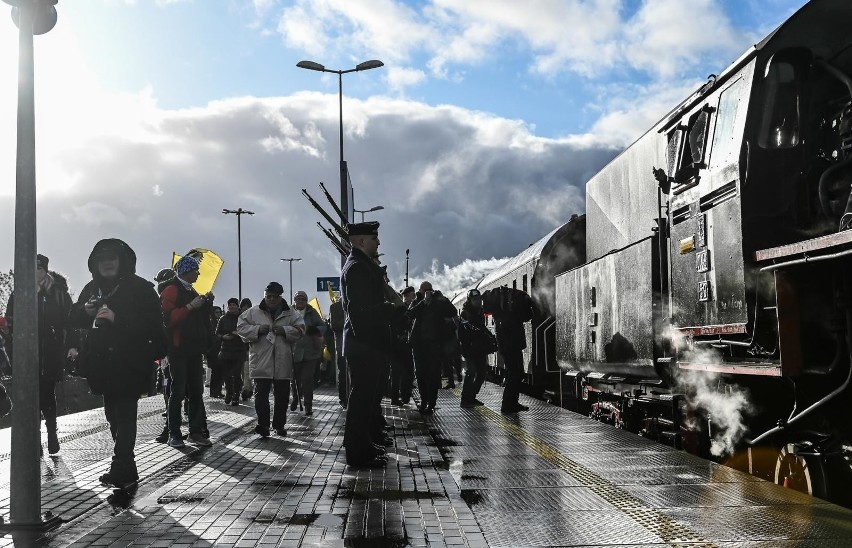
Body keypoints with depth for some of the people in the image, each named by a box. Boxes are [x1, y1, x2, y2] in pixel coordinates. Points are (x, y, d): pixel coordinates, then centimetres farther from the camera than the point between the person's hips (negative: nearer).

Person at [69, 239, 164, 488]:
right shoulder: (92, 288, 11)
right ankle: (126, 468, 23)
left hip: (130, 363, -7)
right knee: (113, 413, 12)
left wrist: (117, 318, -25)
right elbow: (74, 318, 13)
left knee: (123, 413, -12)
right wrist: (86, 311, -10)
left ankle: (122, 469, -11)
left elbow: (152, 323, -16)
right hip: (103, 362, 7)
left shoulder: (140, 288, -8)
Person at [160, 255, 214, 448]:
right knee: (178, 391, -5)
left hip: (194, 348, 8)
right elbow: (168, 318, -18)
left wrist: (207, 304, 8)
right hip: (178, 349, -8)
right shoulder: (171, 290, -6)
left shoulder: (192, 291, 20)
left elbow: (201, 318, 25)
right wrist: (190, 307, -24)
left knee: (197, 391, 7)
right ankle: (174, 434, 1)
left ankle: (196, 431, 11)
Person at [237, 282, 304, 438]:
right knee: (261, 393, -4)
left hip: (283, 362, 2)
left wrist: (284, 330, -13)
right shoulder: (253, 312, 4)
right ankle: (263, 424, 2)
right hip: (261, 361, -2)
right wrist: (258, 329, -14)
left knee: (282, 395, 8)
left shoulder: (290, 314, 8)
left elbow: (300, 329, 3)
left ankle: (279, 425, 20)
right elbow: (241, 327, 1)